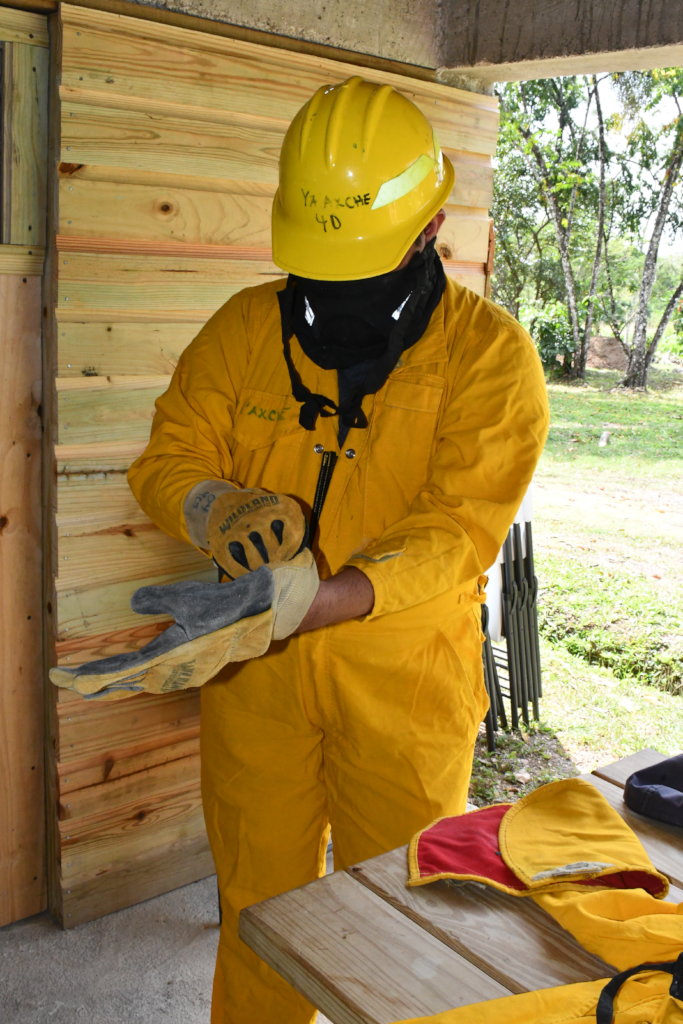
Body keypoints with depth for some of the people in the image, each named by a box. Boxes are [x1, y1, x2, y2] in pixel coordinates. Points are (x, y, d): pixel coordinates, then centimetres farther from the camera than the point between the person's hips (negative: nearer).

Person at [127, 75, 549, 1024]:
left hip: (406, 682, -2)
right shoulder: (245, 327, 1)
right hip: (255, 675, 3)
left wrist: (323, 601, -32)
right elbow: (166, 458, 3)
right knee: (258, 904, 18)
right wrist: (216, 507, -21)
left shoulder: (488, 351, -9)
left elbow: (459, 527, -18)